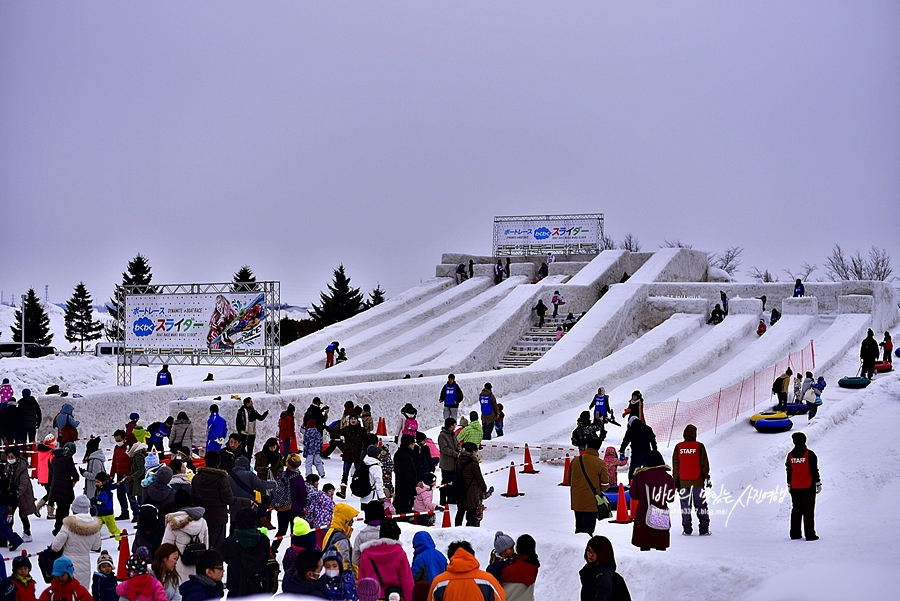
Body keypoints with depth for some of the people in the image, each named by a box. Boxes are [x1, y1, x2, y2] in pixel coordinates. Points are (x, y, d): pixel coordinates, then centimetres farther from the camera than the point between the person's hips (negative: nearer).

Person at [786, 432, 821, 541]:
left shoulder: (790, 455, 4)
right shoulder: (810, 455, -9)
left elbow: (788, 472, 10)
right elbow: (814, 471, -8)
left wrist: (789, 486, 19)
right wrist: (818, 484, 1)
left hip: (795, 488, 4)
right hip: (808, 487, -4)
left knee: (796, 510, 11)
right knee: (808, 511, -1)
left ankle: (795, 534, 12)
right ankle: (810, 535, -2)